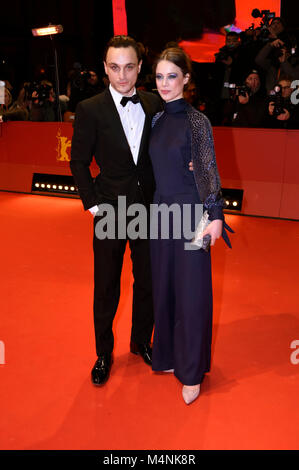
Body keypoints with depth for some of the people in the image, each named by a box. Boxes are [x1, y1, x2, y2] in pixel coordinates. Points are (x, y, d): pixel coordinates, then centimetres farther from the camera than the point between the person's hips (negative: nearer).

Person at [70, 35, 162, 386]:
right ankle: (104, 353, 31)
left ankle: (142, 342, 38)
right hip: (110, 211, -2)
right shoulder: (90, 110, -7)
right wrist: (93, 204, -7)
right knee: (106, 287, 10)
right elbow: (79, 163, -2)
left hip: (149, 209, 3)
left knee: (147, 281, 14)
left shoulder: (154, 104, 1)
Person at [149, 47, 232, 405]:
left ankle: (192, 372, 20)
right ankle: (168, 353, 35)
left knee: (191, 291, 3)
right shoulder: (157, 120, 9)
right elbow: (157, 169, 12)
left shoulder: (197, 121, -8)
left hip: (191, 213, -6)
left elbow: (209, 171, -11)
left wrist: (216, 216, -16)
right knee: (163, 285, 15)